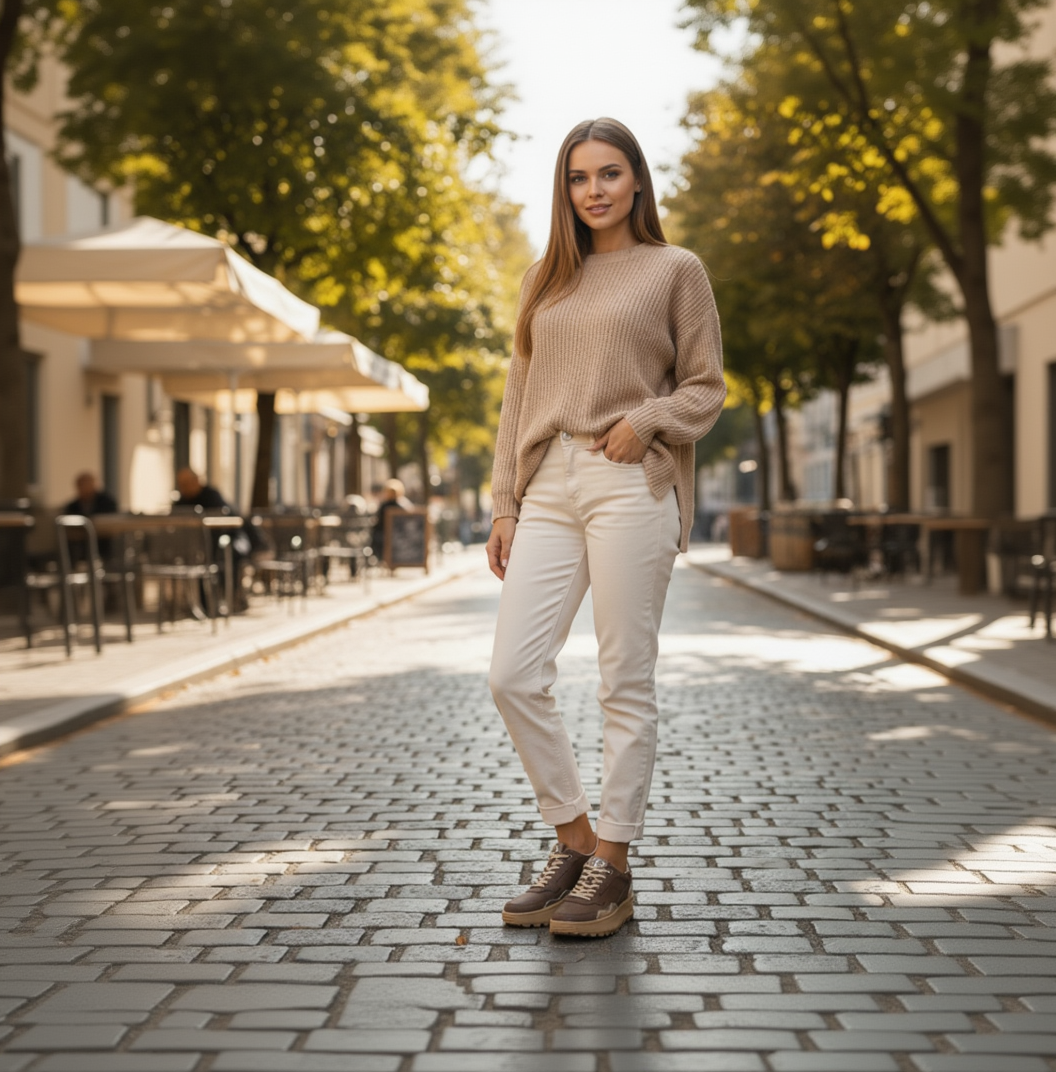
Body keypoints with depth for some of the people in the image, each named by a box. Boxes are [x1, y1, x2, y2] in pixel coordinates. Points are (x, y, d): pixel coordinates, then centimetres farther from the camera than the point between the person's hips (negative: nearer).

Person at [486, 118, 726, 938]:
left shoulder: (675, 270, 8)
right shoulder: (546, 282, 20)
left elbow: (706, 388, 6)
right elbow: (519, 399, 18)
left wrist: (647, 418, -13)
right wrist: (505, 506, 11)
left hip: (632, 486, -4)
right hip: (549, 489, 5)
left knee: (625, 683, -2)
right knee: (514, 675, -4)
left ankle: (613, 870, 8)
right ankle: (576, 843, 12)